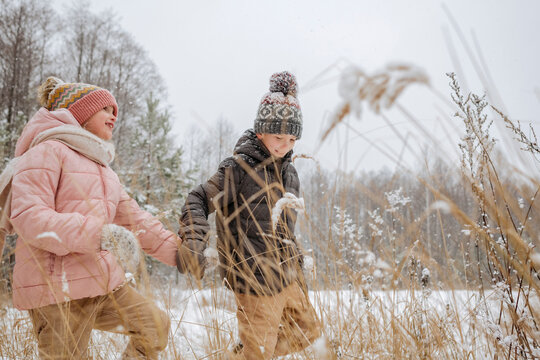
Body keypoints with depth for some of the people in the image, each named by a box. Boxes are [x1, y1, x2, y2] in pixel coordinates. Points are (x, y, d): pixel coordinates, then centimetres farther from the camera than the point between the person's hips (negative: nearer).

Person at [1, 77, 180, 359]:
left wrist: (179, 251, 10)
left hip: (102, 281, 9)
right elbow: (28, 217, -20)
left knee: (155, 325, 8)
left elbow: (134, 218, 17)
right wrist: (98, 232, -29)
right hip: (57, 287, -8)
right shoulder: (48, 151, -7)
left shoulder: (102, 168, 21)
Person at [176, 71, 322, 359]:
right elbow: (198, 201, -15)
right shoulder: (238, 168, -15)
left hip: (287, 276, 8)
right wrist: (193, 244, -29)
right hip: (257, 280, -8)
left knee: (308, 331, 21)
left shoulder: (289, 172, 8)